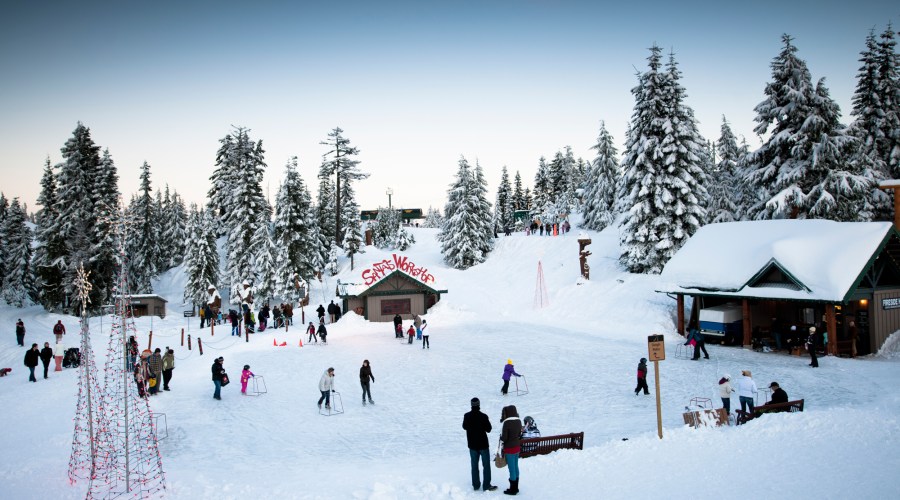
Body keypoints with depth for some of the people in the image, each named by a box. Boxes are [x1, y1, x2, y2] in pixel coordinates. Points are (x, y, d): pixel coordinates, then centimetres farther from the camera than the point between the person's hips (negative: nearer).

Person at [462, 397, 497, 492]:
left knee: (474, 465, 13)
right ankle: (487, 486, 8)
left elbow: (464, 427, 9)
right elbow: (488, 429, -11)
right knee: (486, 465, 7)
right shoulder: (483, 416, -20)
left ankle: (476, 485, 18)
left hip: (472, 445, 4)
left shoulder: (467, 416, -7)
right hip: (483, 444, -4)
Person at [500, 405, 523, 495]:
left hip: (509, 449, -7)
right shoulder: (518, 421, 0)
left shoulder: (507, 423, -21)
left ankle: (512, 489, 12)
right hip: (517, 447, 7)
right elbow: (520, 435, 10)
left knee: (512, 469, 2)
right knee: (516, 467, 16)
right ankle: (515, 487, 26)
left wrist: (501, 436, 2)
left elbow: (504, 438, -17)